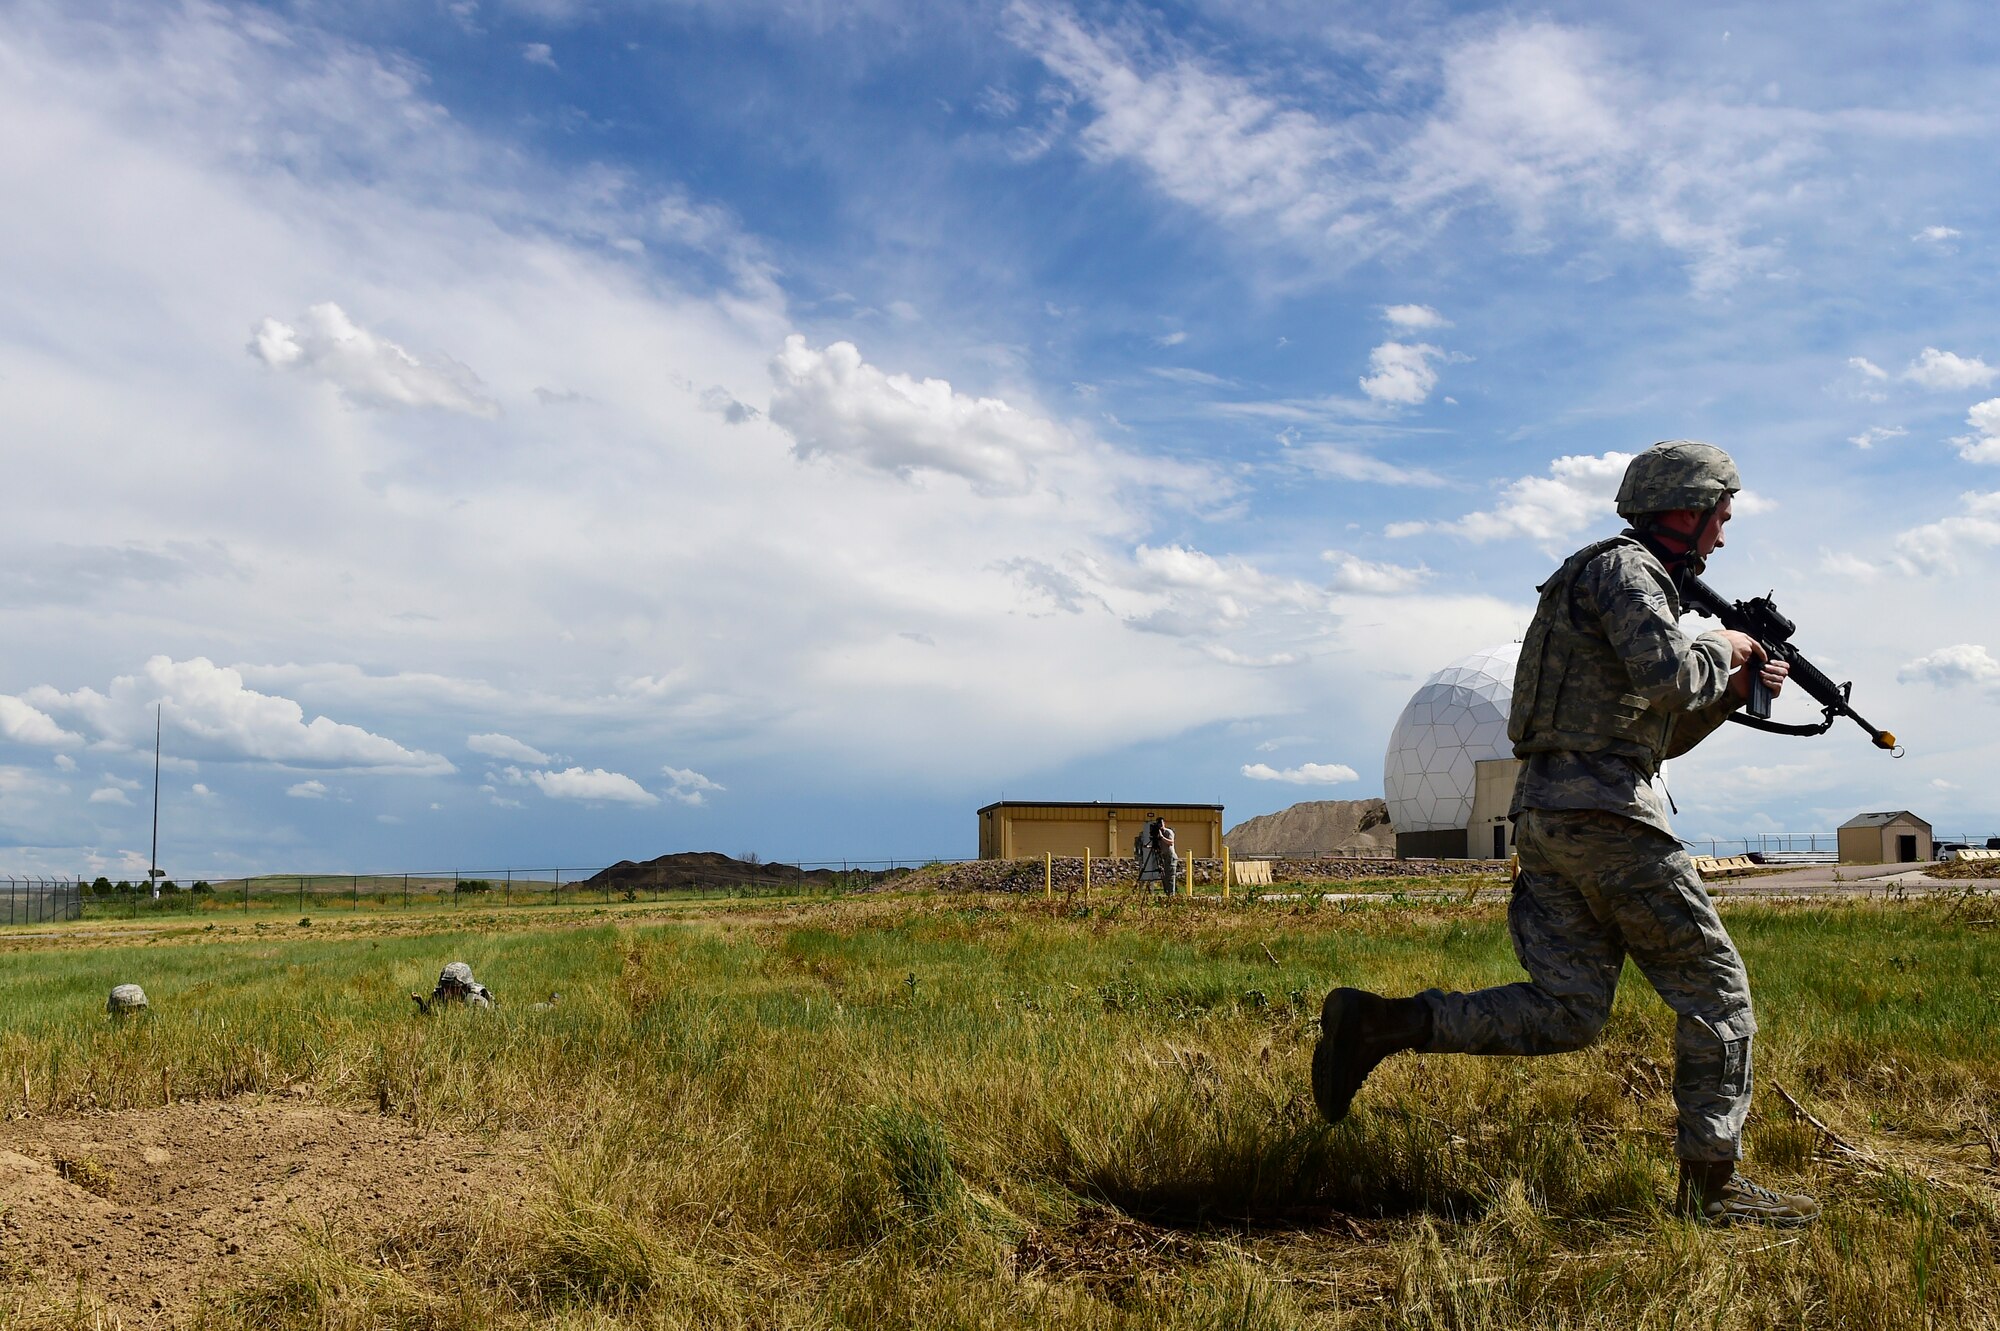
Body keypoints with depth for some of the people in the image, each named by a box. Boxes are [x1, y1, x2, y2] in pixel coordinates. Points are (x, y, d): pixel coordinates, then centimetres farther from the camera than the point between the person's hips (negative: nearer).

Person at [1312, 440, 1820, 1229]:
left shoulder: (1622, 578, 27)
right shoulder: (1625, 569, -4)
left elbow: (1659, 735, 31)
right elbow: (1667, 680, -21)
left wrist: (1734, 692, 20)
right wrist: (1719, 651, -1)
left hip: (1544, 813, 9)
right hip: (1604, 810, -9)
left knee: (1564, 1014, 3)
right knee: (1713, 989, 3)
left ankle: (1379, 1023, -7)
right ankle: (1712, 1183, 8)